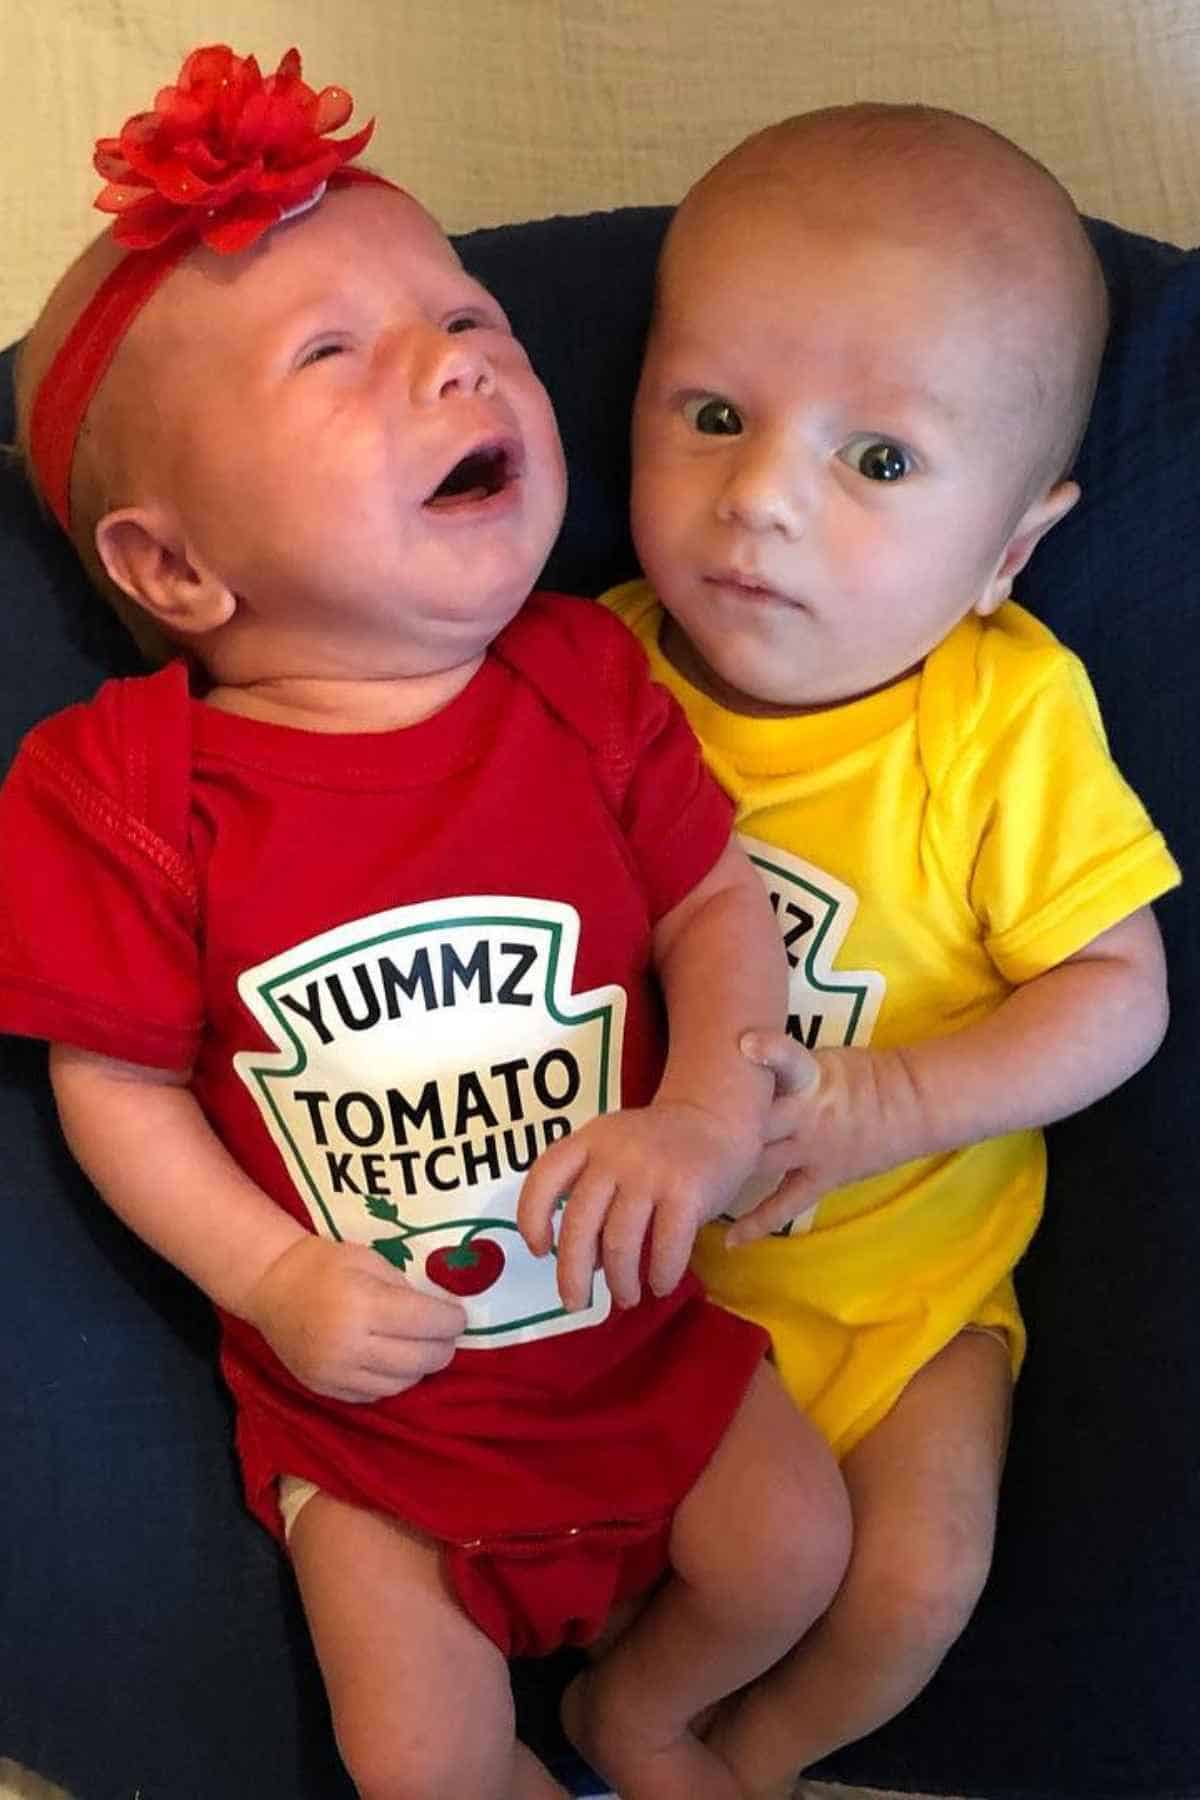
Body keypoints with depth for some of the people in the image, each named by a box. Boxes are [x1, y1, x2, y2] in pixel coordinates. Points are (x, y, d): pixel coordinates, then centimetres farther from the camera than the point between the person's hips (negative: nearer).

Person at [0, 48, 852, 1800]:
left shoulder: (583, 685, -11)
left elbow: (720, 906, -6)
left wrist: (706, 1120, -23)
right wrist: (271, 1278, -18)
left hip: (630, 1311, 2)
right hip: (364, 1382, -2)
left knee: (790, 1543, 5)